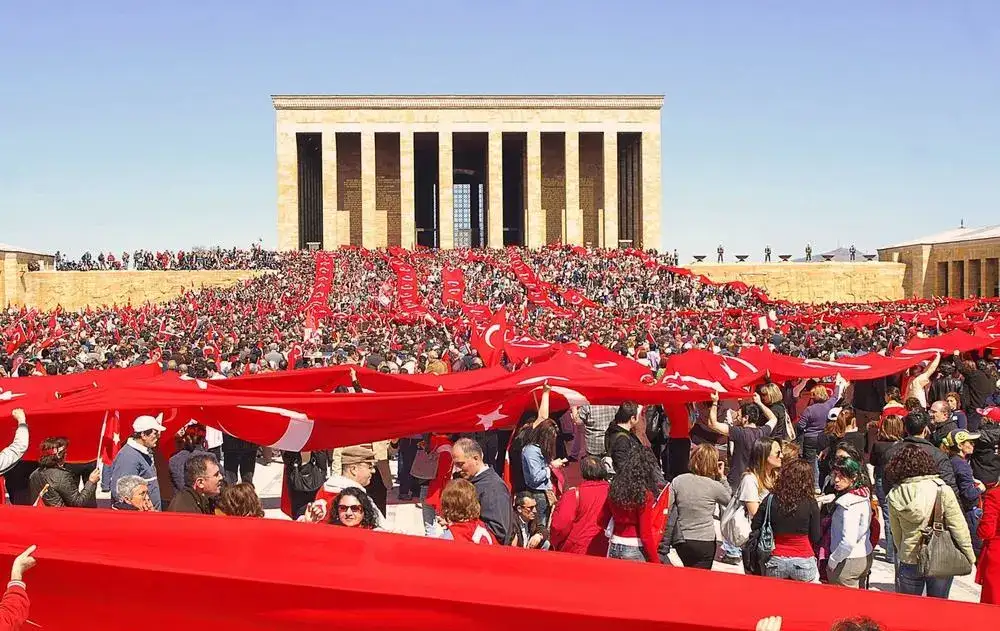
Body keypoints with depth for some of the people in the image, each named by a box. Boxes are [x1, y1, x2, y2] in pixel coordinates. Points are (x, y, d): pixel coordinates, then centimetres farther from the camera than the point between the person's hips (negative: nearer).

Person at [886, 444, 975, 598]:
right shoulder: (942, 490, -15)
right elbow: (959, 527, -11)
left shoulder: (894, 495, -7)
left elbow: (896, 533, 2)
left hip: (909, 561, 2)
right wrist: (970, 556, 1)